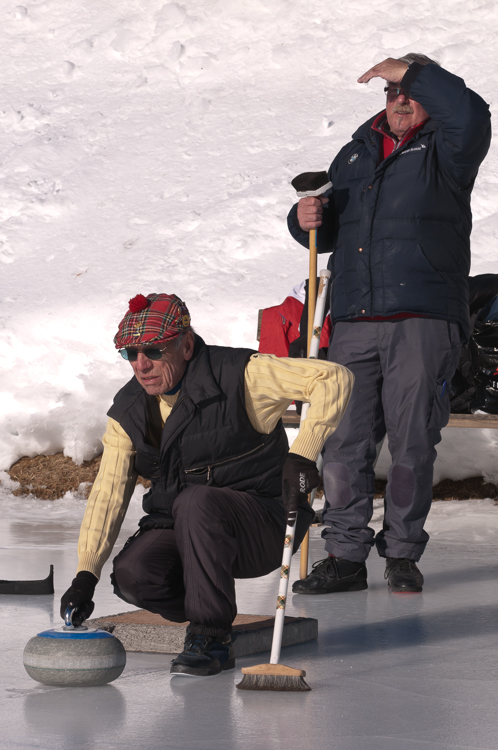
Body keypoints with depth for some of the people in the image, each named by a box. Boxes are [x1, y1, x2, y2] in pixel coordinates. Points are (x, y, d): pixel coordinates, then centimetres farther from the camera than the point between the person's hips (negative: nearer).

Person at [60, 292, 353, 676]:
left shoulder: (239, 376, -15)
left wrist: (302, 456, -29)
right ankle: (207, 612, 6)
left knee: (196, 501, -36)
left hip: (262, 529, -5)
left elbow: (334, 378, -19)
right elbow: (108, 493, -1)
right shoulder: (129, 411, 1)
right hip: (179, 531, 5)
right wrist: (86, 575, -11)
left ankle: (212, 639, -22)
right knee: (132, 575, -25)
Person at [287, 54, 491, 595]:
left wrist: (412, 71, -10)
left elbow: (470, 116, -18)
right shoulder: (356, 154, 21)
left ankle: (402, 554, 10)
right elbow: (328, 233, 27)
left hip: (422, 320, -4)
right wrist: (308, 220, 3)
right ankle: (345, 555, 6)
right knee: (343, 441, -1)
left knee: (412, 442, -2)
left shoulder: (444, 151, 6)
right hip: (354, 322, 4)